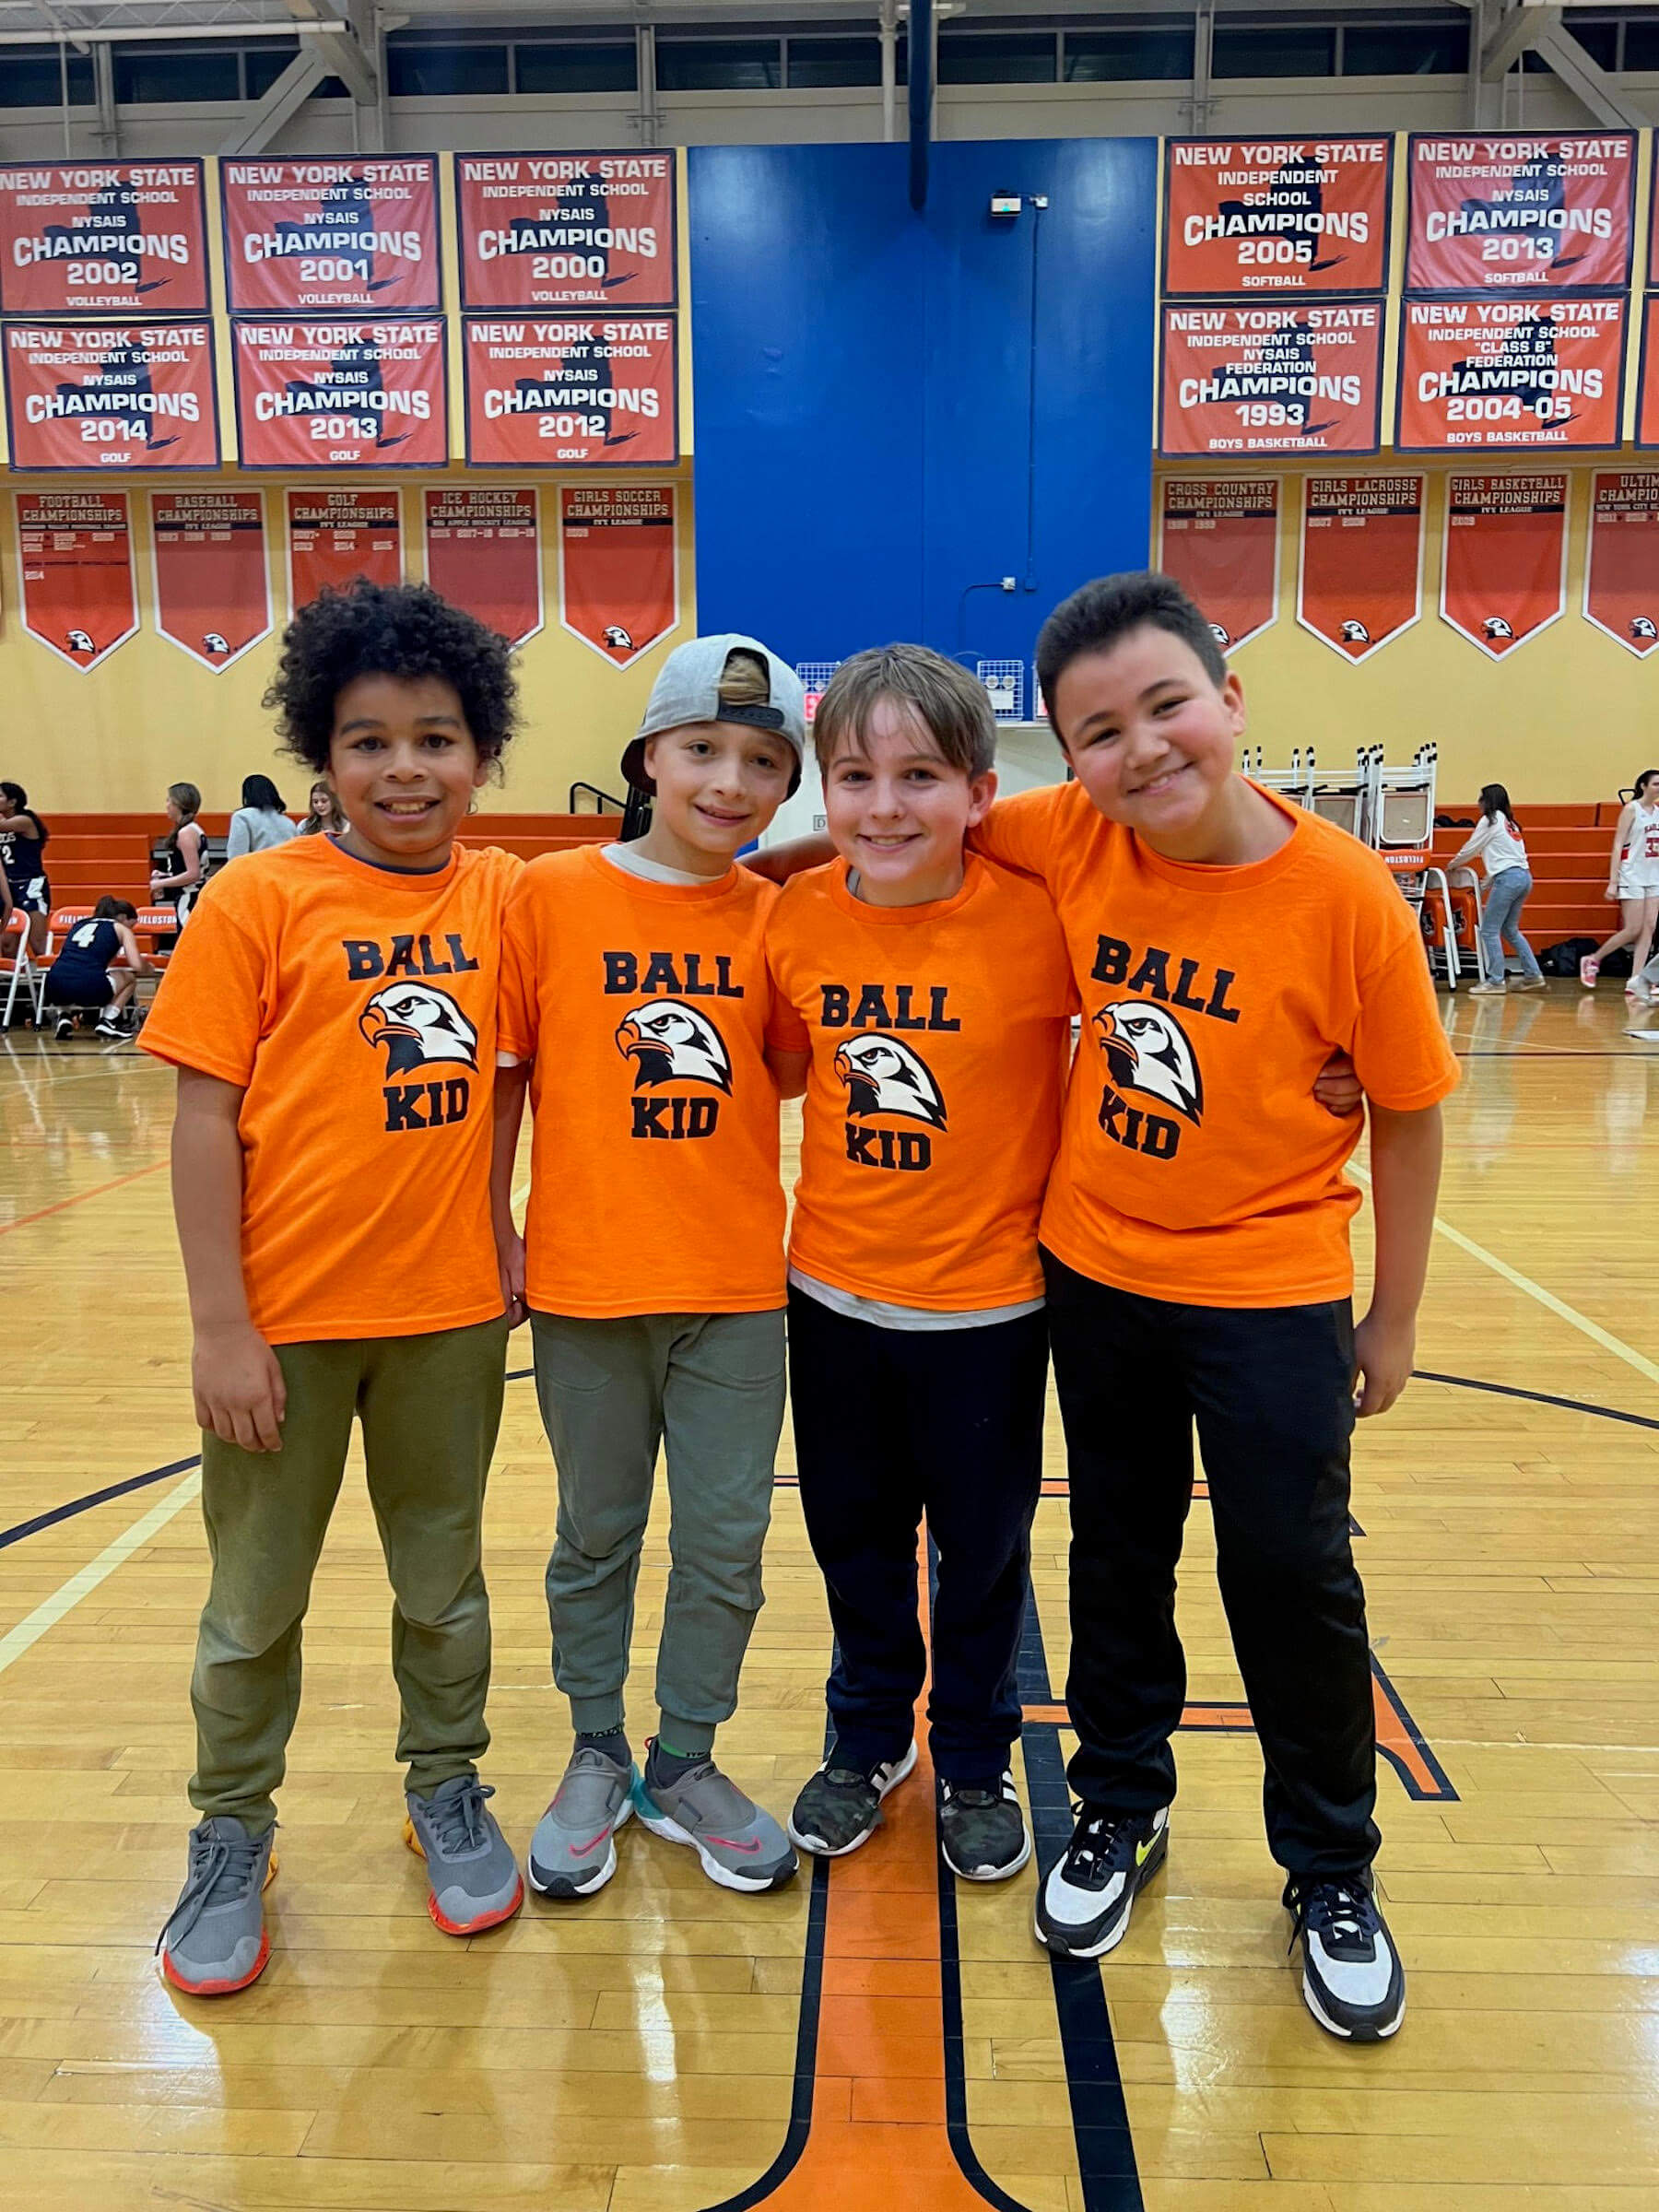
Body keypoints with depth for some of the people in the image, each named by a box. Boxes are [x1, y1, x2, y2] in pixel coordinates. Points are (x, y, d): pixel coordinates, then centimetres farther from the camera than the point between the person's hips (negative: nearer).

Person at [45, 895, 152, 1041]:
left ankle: (64, 1015, 20)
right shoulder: (121, 929, 16)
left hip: (54, 987, 4)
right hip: (88, 987, -4)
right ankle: (108, 1021, 13)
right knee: (129, 978, 24)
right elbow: (137, 966, 4)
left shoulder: (80, 924, 29)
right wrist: (149, 968, 28)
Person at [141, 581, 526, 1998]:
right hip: (287, 1313, -2)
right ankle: (233, 1831, 38)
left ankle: (447, 1791, 41)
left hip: (450, 1308, 2)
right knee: (256, 1600, 15)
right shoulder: (260, 900, -9)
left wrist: (495, 1227, -1)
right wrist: (221, 1326, -10)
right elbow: (205, 1115, -9)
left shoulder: (502, 894, -1)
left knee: (444, 1578, 19)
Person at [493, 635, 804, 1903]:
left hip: (737, 1287, 2)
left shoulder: (776, 918, 0)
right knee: (596, 1535, 15)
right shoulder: (553, 894, -6)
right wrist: (495, 1230, -4)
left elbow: (785, 1070, 8)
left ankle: (685, 1763, 33)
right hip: (585, 1279, -1)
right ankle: (596, 1759, 37)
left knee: (727, 1541, 10)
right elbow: (502, 1071, -2)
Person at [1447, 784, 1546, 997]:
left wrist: (1451, 864, 20)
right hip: (1524, 876, 9)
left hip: (1507, 876, -9)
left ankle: (1495, 981, -5)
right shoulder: (1509, 822, 22)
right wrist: (1485, 885, 27)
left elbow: (1470, 849, 3)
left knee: (1489, 931, -4)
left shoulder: (1490, 820, -2)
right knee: (1510, 929, 18)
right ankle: (1533, 974, 16)